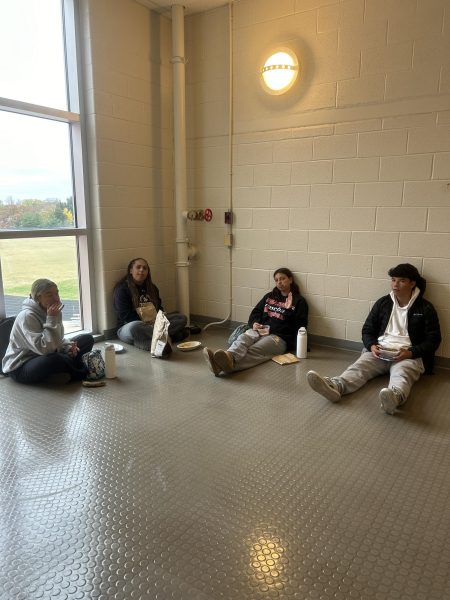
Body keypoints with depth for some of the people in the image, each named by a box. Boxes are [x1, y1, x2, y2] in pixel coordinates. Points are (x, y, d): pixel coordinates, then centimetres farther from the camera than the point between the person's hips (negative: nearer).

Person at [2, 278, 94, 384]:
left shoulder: (53, 312, -1)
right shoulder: (27, 316, -24)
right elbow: (44, 349, -34)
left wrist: (68, 346, -12)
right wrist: (51, 320, -30)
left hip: (44, 358, 8)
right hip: (20, 367, -8)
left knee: (87, 339, 1)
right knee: (55, 359, -39)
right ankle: (83, 373, -10)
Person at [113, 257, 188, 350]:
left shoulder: (152, 288, 16)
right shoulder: (122, 289, -5)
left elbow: (159, 308, 17)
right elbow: (125, 315, -13)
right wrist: (146, 323, -23)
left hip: (154, 324, 6)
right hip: (128, 326, -6)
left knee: (182, 318, -10)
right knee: (135, 327, -43)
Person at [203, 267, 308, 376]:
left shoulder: (299, 301, 8)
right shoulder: (269, 296, 23)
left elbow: (300, 326, -1)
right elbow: (256, 312, 23)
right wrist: (254, 323, -2)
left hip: (280, 337, -5)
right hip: (260, 331, 5)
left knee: (254, 350, -36)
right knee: (243, 338, -32)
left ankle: (226, 364, -67)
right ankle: (229, 357, -66)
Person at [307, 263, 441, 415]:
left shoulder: (425, 308, 5)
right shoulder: (382, 303, 12)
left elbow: (433, 339, 2)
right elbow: (368, 330, 14)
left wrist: (410, 352, -15)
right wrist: (372, 346, -9)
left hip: (409, 355, -3)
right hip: (380, 351, 3)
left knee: (402, 372, -38)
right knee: (360, 365, -29)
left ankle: (395, 396, -72)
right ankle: (335, 386, -58)